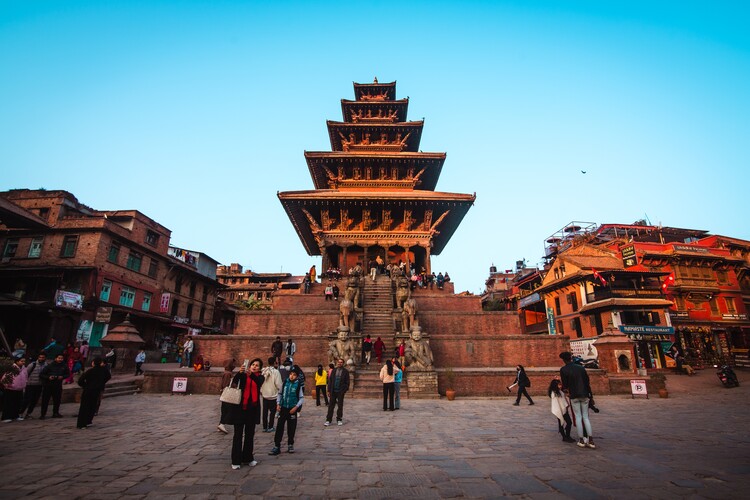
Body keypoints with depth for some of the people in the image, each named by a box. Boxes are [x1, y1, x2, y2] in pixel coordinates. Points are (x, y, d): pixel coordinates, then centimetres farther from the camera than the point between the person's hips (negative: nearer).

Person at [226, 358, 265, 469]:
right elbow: (234, 381, -19)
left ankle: (247, 458, 24)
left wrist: (251, 374, -39)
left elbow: (258, 382, -19)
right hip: (240, 407, -2)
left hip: (252, 408, 2)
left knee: (249, 434, 11)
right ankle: (236, 461, 10)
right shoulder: (243, 375, 3)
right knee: (238, 434, 1)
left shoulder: (260, 377, 5)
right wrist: (240, 372, -40)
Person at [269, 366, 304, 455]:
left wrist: (296, 407, -13)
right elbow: (280, 393, 9)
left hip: (292, 409, -2)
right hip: (283, 408, 2)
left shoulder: (299, 385, -8)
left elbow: (302, 398, -5)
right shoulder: (285, 383, -2)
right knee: (279, 427, 2)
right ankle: (277, 446, 12)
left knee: (291, 428, 9)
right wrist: (278, 404, -1)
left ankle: (290, 445, 26)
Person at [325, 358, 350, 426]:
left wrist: (345, 391, -9)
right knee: (331, 406, 4)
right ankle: (328, 420, 10)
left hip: (340, 392, -2)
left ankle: (339, 419, 19)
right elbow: (330, 380, 8)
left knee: (340, 406, 6)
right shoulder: (333, 370, 8)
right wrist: (329, 390, 2)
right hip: (333, 391, 2)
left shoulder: (345, 371, -1)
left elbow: (347, 382, -2)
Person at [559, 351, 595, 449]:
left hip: (574, 396, -3)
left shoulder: (563, 370, -6)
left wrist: (566, 391, 16)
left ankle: (581, 440, 6)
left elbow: (565, 384, -4)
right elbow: (587, 381, 6)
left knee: (578, 417, 5)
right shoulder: (581, 367, 4)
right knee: (586, 417, 9)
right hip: (584, 395, 3)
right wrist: (589, 393, 15)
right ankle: (590, 440, 4)